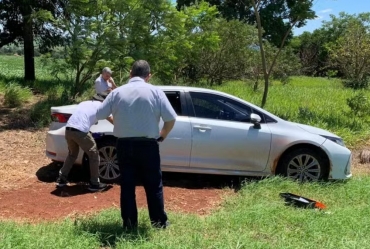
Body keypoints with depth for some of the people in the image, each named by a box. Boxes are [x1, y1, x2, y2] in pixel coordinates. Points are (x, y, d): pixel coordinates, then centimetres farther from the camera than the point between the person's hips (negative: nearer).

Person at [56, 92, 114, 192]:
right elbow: (113, 121, 20)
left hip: (68, 129, 7)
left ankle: (61, 179, 31)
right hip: (80, 131, -7)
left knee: (72, 154, 29)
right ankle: (94, 184, 15)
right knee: (94, 155, 11)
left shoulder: (84, 103, 28)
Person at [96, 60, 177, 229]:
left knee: (127, 185, 11)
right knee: (154, 185, 11)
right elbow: (171, 118, -8)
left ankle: (129, 223, 17)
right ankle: (159, 221, 19)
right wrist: (163, 135, 9)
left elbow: (99, 114, 4)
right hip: (148, 145, -1)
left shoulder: (117, 92, 2)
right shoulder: (155, 91, -3)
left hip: (124, 145, 2)